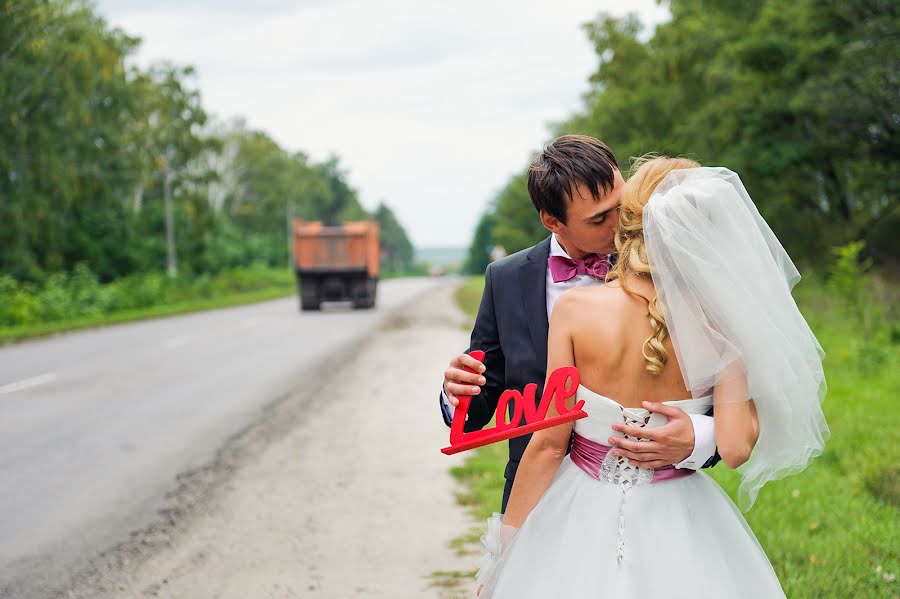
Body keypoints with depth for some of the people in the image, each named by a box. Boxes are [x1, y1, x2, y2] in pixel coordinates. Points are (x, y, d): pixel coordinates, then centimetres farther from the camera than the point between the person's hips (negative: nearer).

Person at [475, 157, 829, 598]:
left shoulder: (575, 308, -14)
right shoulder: (720, 322, -12)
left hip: (584, 518, 0)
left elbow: (549, 443, -12)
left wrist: (503, 545, -2)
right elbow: (735, 448, -17)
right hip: (677, 532, 1)